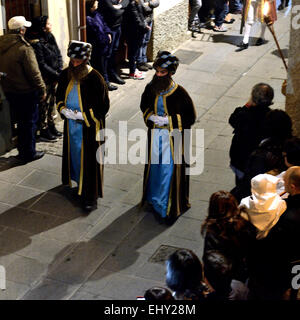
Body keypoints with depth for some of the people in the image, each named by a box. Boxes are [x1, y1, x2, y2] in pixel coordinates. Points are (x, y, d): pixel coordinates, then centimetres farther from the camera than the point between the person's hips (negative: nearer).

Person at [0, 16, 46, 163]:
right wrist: (42, 89, -8)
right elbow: (34, 72, -19)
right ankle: (29, 153, 16)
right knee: (29, 122, 7)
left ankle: (22, 151, 32)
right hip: (25, 91, -7)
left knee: (21, 121, 21)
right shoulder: (24, 48, -23)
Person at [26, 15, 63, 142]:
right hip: (45, 79, -8)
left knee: (52, 102, 17)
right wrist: (56, 74, -14)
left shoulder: (50, 37, 5)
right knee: (44, 104, 1)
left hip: (54, 78, 8)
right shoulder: (36, 43, -20)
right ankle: (43, 131, 12)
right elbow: (41, 64, -19)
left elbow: (58, 55, 8)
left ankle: (51, 127, 30)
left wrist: (59, 71, -5)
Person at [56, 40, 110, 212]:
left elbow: (103, 107, -14)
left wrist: (83, 115, -22)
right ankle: (79, 181, 43)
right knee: (74, 153, 20)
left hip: (89, 127, -5)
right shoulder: (66, 75, -4)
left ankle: (91, 196, 14)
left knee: (89, 159, 2)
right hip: (71, 125, 6)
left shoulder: (95, 79, -20)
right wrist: (63, 109, -8)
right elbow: (60, 96, 12)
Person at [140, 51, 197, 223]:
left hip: (172, 136, -4)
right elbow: (144, 106, 14)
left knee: (168, 168, 0)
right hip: (155, 134, 5)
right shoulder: (150, 88, -5)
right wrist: (150, 116, -8)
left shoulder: (179, 93, -18)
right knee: (154, 165, 18)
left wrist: (169, 120, -20)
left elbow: (191, 117, -11)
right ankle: (154, 197, 39)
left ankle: (167, 205, 14)